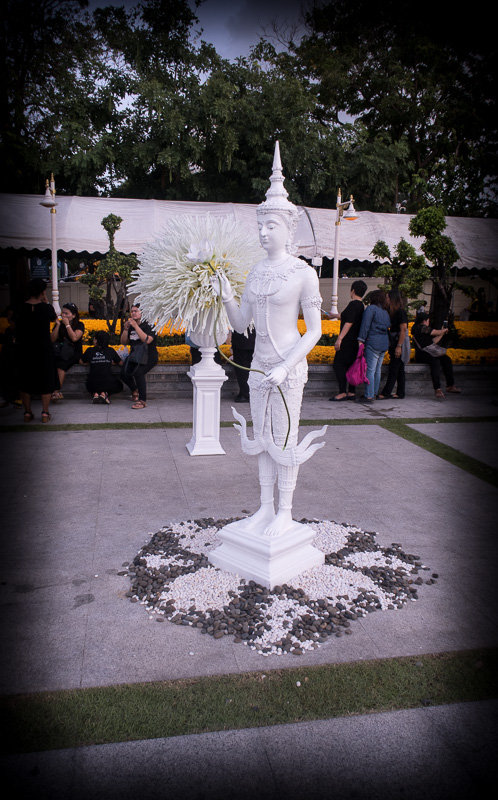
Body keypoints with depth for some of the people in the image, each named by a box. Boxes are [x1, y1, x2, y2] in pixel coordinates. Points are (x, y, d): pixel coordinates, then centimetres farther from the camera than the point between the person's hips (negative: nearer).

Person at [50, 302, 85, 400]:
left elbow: (74, 338, -16)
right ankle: (57, 392, -36)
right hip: (60, 352, 3)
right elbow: (52, 340, 2)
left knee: (61, 364, -33)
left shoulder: (79, 325, 1)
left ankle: (56, 391, -33)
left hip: (74, 354, -3)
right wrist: (58, 325, -6)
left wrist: (67, 324, -12)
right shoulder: (59, 324, 11)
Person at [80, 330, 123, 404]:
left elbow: (81, 362, 22)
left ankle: (95, 393, 5)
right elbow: (121, 363, 16)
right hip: (108, 383, -1)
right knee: (119, 386, 32)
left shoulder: (89, 350, 6)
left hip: (92, 385, 2)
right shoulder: (110, 350, 5)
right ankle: (104, 393, 3)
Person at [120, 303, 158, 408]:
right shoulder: (130, 325, 12)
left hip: (149, 357, -6)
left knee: (138, 372, -33)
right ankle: (134, 391, 16)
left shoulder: (149, 325, -7)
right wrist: (125, 329, -5)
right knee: (124, 374, -17)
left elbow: (147, 340, -24)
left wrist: (136, 326, -25)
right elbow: (124, 342, 11)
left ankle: (143, 401, -24)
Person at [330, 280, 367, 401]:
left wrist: (339, 338, -21)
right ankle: (351, 392, 12)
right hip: (355, 342, 10)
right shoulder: (361, 305, 15)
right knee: (350, 366, 11)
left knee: (338, 365, -8)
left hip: (348, 341, -10)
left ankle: (342, 393, -11)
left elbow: (349, 323, -21)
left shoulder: (353, 304, -14)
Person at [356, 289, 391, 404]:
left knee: (370, 370, -7)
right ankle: (374, 394, 21)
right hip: (384, 343, 8)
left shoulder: (371, 308, -7)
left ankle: (369, 396, -9)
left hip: (373, 342, -8)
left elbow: (365, 325, -13)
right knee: (377, 370, 14)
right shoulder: (386, 312, 17)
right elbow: (388, 327, 17)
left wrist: (361, 339, -12)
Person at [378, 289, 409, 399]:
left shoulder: (401, 312, -13)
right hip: (394, 344, 9)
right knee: (399, 369, 10)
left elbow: (403, 330, -18)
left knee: (393, 370, -7)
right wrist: (391, 344, 13)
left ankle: (385, 393, -6)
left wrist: (399, 346, -21)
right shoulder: (394, 312, 14)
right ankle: (400, 393, 14)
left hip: (399, 344, -9)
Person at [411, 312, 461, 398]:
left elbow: (433, 342, 27)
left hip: (430, 353, 10)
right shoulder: (421, 327, -6)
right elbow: (436, 332, -2)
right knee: (435, 362, -35)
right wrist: (444, 330, 18)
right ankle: (437, 389, -39)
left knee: (446, 359, -8)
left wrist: (442, 333, 29)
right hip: (421, 355, -10)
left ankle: (450, 385, -12)